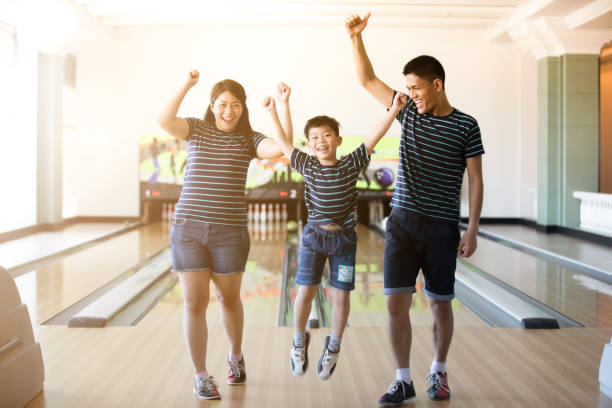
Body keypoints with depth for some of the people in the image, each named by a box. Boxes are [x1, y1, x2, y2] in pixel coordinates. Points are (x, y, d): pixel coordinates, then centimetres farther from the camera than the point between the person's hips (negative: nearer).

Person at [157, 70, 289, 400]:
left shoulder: (250, 140, 2)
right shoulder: (196, 129, 4)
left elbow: (282, 148, -17)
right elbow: (164, 121, -15)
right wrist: (187, 85, -16)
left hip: (230, 231, 0)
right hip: (188, 228, 0)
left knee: (228, 299, 15)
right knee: (194, 302, 2)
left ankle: (236, 357, 41)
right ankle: (201, 376, 15)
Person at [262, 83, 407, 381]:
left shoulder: (352, 164, -6)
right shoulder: (307, 166, -2)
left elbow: (374, 137, -12)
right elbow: (283, 143, 9)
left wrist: (393, 110, -20)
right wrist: (272, 113, 13)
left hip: (344, 237, 0)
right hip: (314, 235, 1)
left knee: (341, 294, 3)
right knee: (305, 291, 0)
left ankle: (333, 346, 23)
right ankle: (299, 342, 22)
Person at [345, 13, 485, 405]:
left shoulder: (465, 126, -2)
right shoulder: (409, 112, 8)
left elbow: (475, 180, -3)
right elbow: (367, 80, 12)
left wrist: (472, 230, -8)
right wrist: (356, 37, 2)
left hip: (442, 227, -3)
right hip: (402, 223, 3)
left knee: (441, 303, 7)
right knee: (397, 302, -2)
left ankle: (439, 372, 28)